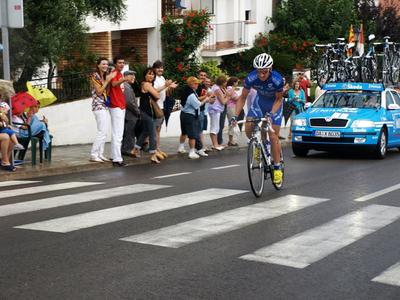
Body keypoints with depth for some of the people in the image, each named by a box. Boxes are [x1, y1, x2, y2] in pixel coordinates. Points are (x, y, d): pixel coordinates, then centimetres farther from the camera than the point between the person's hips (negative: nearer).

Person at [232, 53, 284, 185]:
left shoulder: (277, 79, -33)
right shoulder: (251, 78, -27)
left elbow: (279, 99, -17)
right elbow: (242, 97, -15)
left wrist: (271, 113, -33)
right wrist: (236, 115, -25)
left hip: (274, 103, -3)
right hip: (260, 100, 3)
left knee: (273, 136, -8)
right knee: (248, 128, -16)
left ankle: (277, 168, 3)